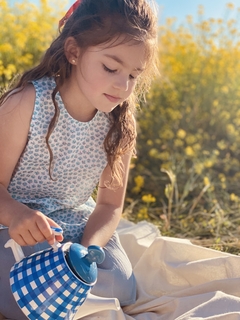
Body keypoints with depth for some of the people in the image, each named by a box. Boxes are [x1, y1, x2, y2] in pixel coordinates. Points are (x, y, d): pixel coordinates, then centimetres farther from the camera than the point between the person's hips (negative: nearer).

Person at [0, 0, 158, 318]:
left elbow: (110, 204, -2)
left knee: (121, 290, -12)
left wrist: (89, 248, -22)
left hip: (78, 225, 4)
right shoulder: (27, 104, -20)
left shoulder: (120, 126, -7)